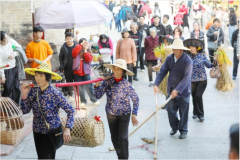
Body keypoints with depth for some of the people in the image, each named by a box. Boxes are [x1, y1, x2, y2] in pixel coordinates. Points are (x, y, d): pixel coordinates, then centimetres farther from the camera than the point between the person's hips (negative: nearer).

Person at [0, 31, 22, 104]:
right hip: (6, 71, -6)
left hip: (15, 68, 6)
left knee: (17, 89, 12)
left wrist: (14, 54, -18)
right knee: (8, 90, -1)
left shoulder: (11, 41, -7)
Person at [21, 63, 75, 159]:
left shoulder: (55, 94, -18)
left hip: (52, 132, -5)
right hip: (37, 132, 5)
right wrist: (24, 95, -16)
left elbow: (70, 111, -14)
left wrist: (67, 128, -24)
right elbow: (25, 111, -2)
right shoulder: (33, 92, -6)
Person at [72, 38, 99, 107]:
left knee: (89, 86, -1)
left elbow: (89, 59, -8)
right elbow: (74, 54, -20)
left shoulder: (88, 51, 8)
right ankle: (83, 101, 14)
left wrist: (85, 50, -10)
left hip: (86, 71, 0)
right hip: (77, 71, 0)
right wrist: (80, 45, -19)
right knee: (80, 87, 4)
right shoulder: (77, 50, 4)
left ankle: (94, 99, 13)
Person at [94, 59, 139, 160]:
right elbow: (98, 96, -6)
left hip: (124, 114, -3)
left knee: (123, 137, -5)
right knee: (114, 138, 13)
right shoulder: (107, 82, -9)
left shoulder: (126, 85, -14)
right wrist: (97, 85, -21)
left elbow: (135, 99, -5)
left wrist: (134, 114, -9)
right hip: (111, 114, 3)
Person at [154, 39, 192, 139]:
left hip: (183, 91, -5)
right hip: (171, 90, 5)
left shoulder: (187, 60, -17)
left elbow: (186, 78, -23)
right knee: (170, 109, 11)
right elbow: (162, 72, -2)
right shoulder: (169, 58, -1)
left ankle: (183, 130, 24)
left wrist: (177, 90, -30)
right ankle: (174, 127, 33)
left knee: (183, 112, 7)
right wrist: (156, 84, -17)